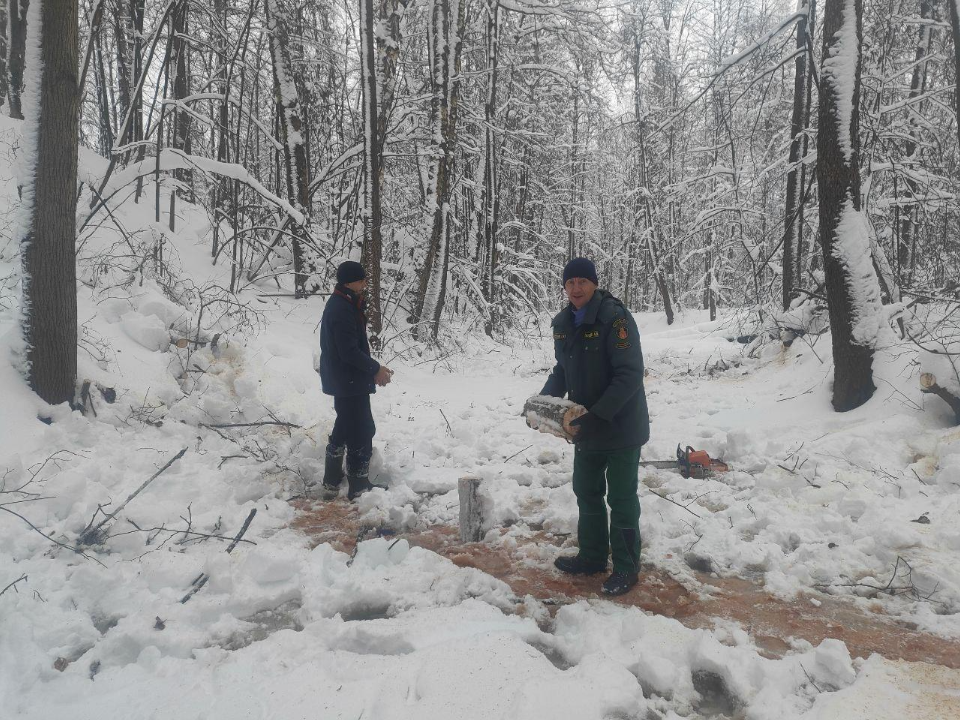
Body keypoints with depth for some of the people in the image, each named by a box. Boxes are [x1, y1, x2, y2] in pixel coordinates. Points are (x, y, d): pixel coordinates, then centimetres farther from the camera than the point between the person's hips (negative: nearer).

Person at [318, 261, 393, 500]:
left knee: (345, 430, 18)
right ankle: (359, 489, 4)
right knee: (362, 433, -4)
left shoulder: (344, 304, 12)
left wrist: (372, 368, 12)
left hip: (343, 380, 11)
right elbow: (350, 351, -24)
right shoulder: (343, 310, -21)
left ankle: (331, 484, 27)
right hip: (350, 382, -11)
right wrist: (376, 369, -15)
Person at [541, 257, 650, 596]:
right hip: (587, 428, 7)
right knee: (587, 492, 17)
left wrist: (596, 415, -29)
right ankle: (592, 556, 34)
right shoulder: (563, 323, 4)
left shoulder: (615, 318, -20)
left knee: (621, 498, 4)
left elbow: (629, 374, -24)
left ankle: (626, 567, 20)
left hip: (621, 426, -7)